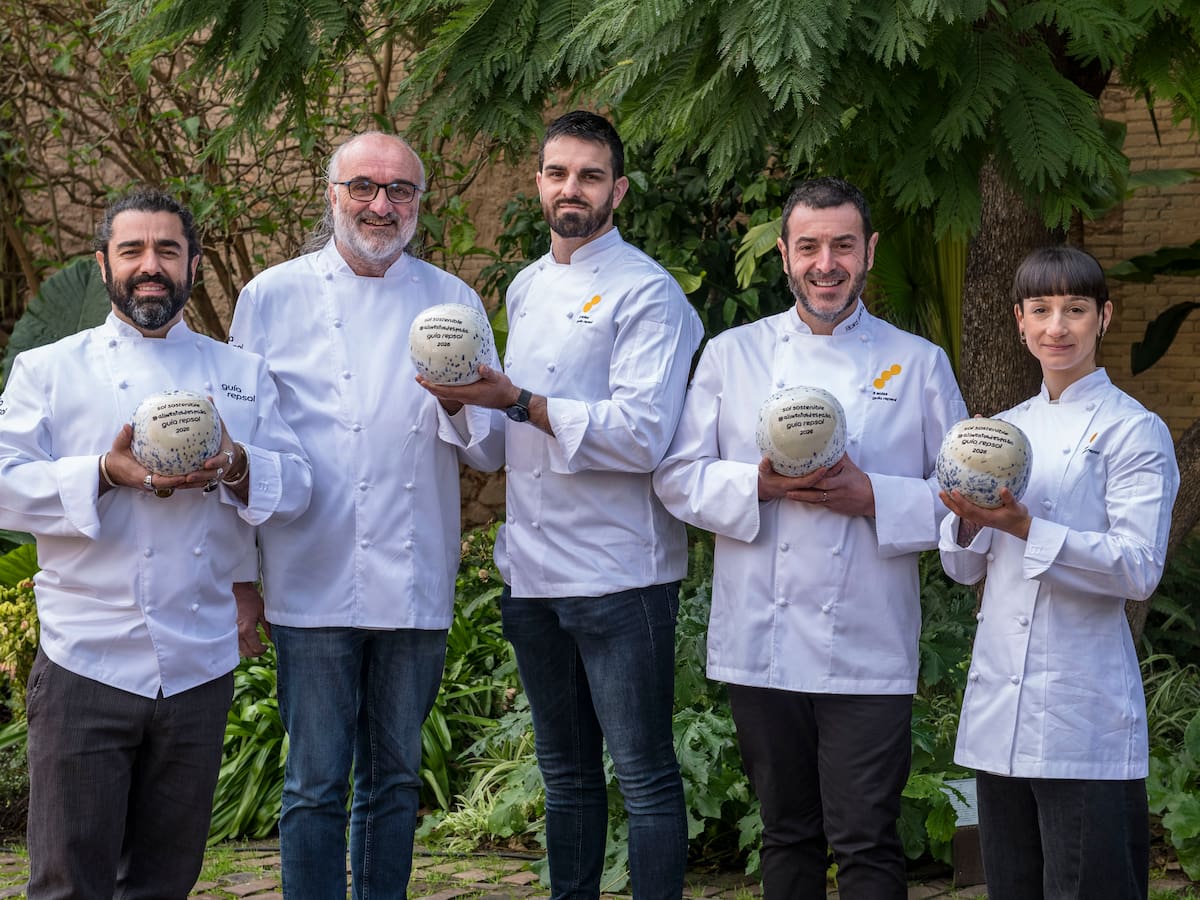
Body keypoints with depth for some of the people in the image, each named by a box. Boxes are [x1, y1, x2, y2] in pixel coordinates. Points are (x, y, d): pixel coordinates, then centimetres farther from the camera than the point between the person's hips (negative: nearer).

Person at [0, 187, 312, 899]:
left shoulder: (241, 374, 14)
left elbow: (297, 486, 7)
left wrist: (237, 467, -15)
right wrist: (107, 475, -21)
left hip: (201, 669, 3)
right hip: (88, 666, -3)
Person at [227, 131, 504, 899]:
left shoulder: (452, 302, 9)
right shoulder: (274, 297, 4)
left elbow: (490, 453, 6)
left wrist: (462, 405, -16)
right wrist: (237, 576, 3)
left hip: (414, 585, 2)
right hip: (313, 583, -2)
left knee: (395, 778, 11)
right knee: (316, 784, 0)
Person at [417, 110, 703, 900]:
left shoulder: (646, 292, -10)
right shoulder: (527, 288, 15)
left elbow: (642, 434, -21)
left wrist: (517, 403, -22)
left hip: (618, 575, -8)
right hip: (533, 569, 8)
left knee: (645, 776, -3)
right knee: (566, 774, 16)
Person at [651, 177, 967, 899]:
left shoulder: (919, 364, 6)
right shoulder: (732, 355, 9)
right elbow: (678, 477, 6)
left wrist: (872, 498, -12)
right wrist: (759, 484, -12)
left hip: (869, 650, -2)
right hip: (761, 643, 2)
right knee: (788, 836, 12)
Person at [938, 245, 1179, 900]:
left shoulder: (1134, 430, -3)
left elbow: (1139, 569, -14)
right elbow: (964, 568, 15)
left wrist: (1026, 530, -23)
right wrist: (969, 521, -7)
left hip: (1083, 716, -6)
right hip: (999, 706, 6)